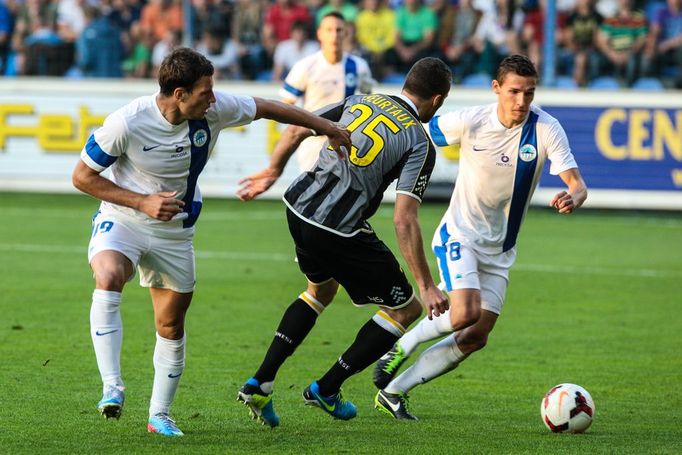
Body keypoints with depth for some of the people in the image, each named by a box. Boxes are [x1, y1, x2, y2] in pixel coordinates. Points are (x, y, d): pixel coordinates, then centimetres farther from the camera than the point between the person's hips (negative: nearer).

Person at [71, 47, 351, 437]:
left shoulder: (215, 109, -16)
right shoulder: (127, 123, -26)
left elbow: (265, 108, 3)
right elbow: (82, 176, -15)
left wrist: (326, 127, 8)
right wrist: (143, 202, -24)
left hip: (175, 231, 4)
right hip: (122, 219, -4)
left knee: (172, 324, 8)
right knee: (108, 277, -34)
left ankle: (159, 414, 25)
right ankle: (112, 386, -33)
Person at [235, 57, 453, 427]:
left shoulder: (360, 101, 9)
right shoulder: (419, 144, -9)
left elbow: (296, 130, 12)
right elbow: (404, 220, -17)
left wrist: (273, 171, 30)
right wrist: (426, 286, -14)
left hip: (299, 212, 7)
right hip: (341, 233, -7)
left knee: (321, 290, 34)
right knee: (406, 309, 10)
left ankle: (260, 384, 23)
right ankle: (325, 390, 15)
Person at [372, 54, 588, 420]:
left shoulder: (546, 130, -14)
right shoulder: (469, 122, -16)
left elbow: (576, 184, -20)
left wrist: (572, 198, -42)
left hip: (499, 249, 4)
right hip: (459, 235, -4)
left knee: (476, 338, -1)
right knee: (465, 314, -26)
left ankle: (393, 392, 12)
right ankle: (402, 345, 2)